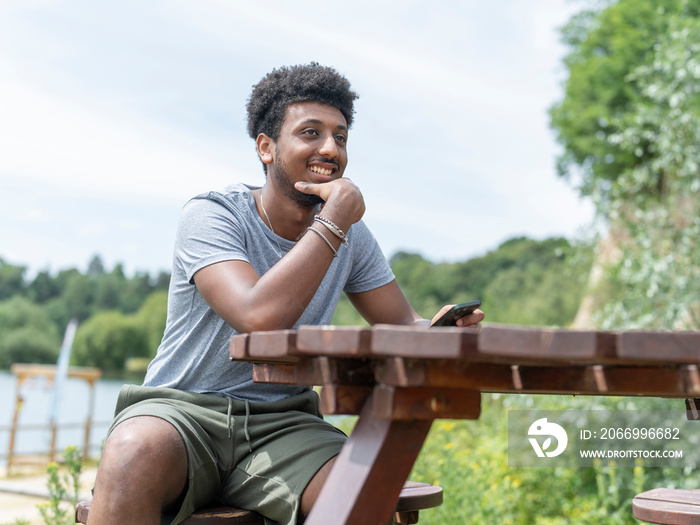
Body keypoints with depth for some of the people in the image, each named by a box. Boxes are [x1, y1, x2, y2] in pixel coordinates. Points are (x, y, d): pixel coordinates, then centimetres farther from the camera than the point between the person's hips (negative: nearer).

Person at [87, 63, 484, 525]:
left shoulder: (353, 238, 6)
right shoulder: (211, 215, -10)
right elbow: (260, 317, -27)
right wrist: (335, 219, -20)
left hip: (282, 425, 4)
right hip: (181, 411, -3)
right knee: (136, 451, -38)